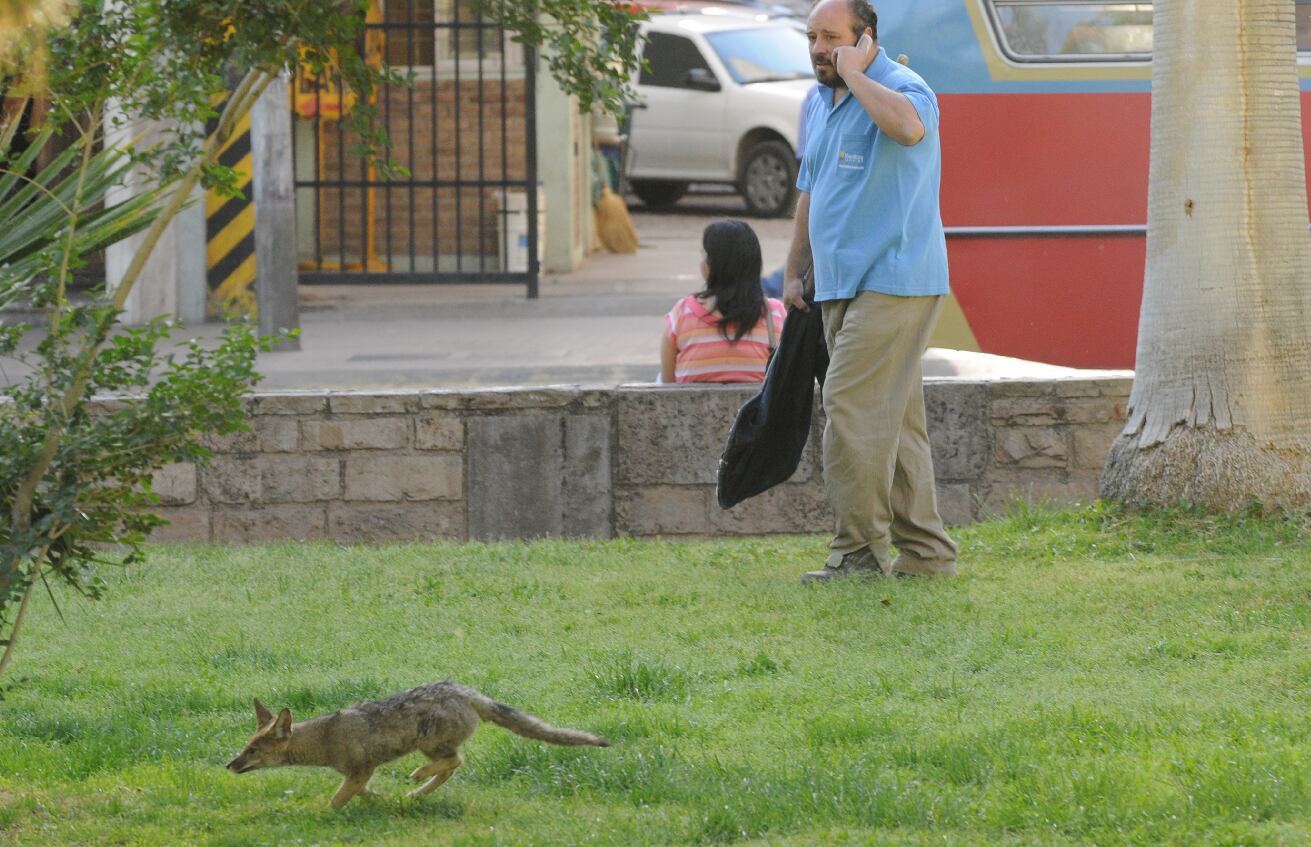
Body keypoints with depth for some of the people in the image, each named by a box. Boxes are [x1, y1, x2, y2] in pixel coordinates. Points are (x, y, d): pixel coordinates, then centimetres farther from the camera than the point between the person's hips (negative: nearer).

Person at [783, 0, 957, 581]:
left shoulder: (904, 89, -10)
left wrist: (852, 73, -23)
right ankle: (924, 550, 12)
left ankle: (859, 549, -11)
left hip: (893, 282, -9)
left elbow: (906, 125, -36)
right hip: (842, 287, 9)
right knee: (893, 421, 9)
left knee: (851, 407, -14)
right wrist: (795, 271, 22)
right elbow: (809, 192, 26)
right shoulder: (820, 106, 17)